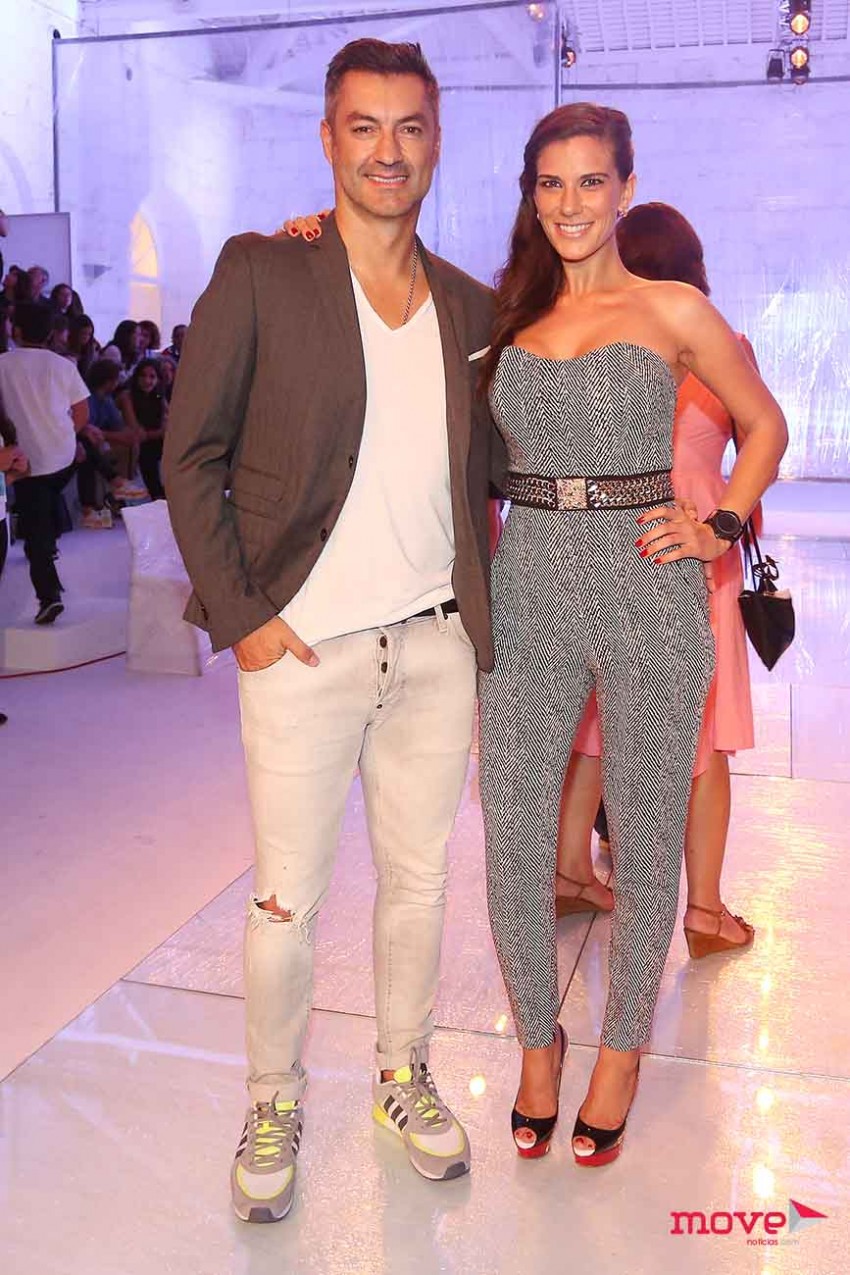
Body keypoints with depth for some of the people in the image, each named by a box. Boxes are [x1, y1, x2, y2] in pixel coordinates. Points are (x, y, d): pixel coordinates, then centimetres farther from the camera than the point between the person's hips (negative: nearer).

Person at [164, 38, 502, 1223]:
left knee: (419, 883, 15)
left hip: (437, 649, 4)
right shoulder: (259, 275, -4)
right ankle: (274, 1101, 30)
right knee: (286, 904, 6)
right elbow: (191, 457, -5)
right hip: (303, 650, -4)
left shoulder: (471, 305, 9)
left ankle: (405, 1073, 37)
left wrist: (482, 605, 4)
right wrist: (239, 614, -9)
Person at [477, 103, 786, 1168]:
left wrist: (721, 525, -1)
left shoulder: (672, 310, 4)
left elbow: (763, 424, 13)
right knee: (512, 834, 5)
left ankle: (621, 1050, 30)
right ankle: (537, 1040, 29)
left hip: (647, 588, -2)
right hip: (527, 590, 2)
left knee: (645, 834, 8)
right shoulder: (503, 313, 11)